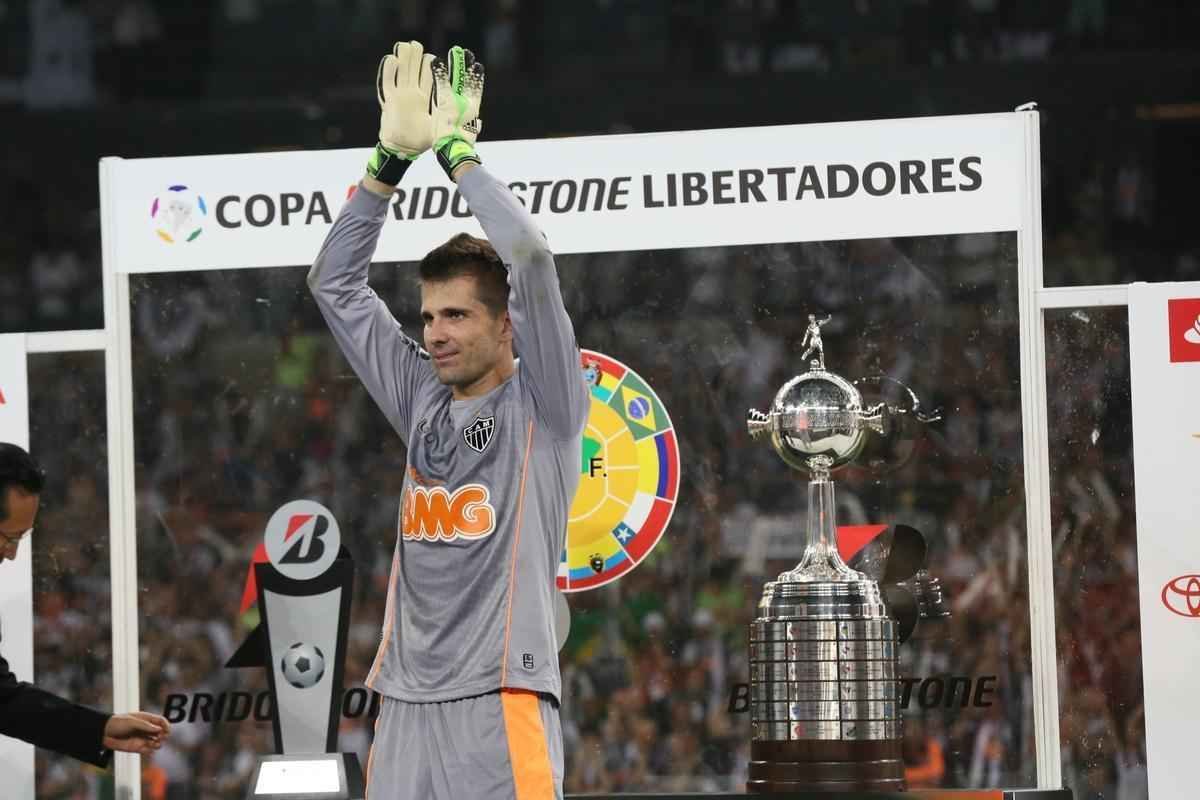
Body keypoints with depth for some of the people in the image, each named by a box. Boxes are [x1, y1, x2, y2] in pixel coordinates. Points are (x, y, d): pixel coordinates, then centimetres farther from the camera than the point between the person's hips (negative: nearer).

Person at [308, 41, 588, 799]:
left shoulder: (542, 407, 2)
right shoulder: (424, 403, 17)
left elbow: (531, 260, -11)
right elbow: (335, 282, 19)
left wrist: (454, 148, -2)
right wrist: (391, 158, 10)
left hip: (500, 704, -6)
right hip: (404, 703, 6)